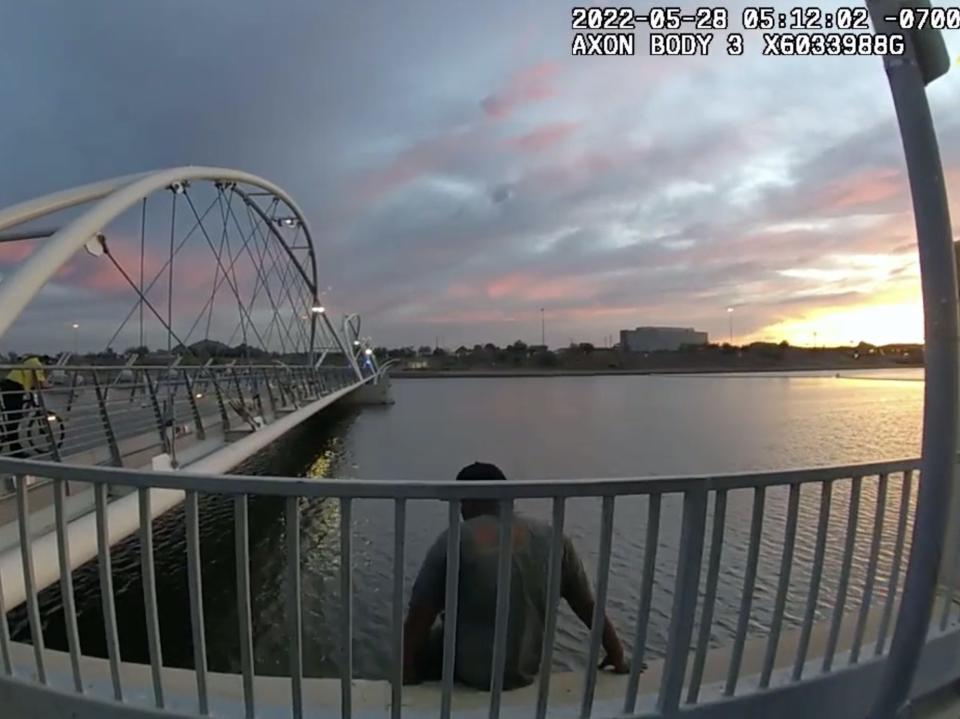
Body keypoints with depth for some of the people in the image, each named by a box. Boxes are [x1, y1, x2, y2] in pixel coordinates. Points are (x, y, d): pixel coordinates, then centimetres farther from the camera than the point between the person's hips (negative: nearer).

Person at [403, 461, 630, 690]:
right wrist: (618, 658, 15)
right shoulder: (551, 538, -6)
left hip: (466, 670, -3)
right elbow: (589, 607, 2)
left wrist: (407, 675, 1)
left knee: (418, 646, 25)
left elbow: (418, 618, -12)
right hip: (525, 671, 4)